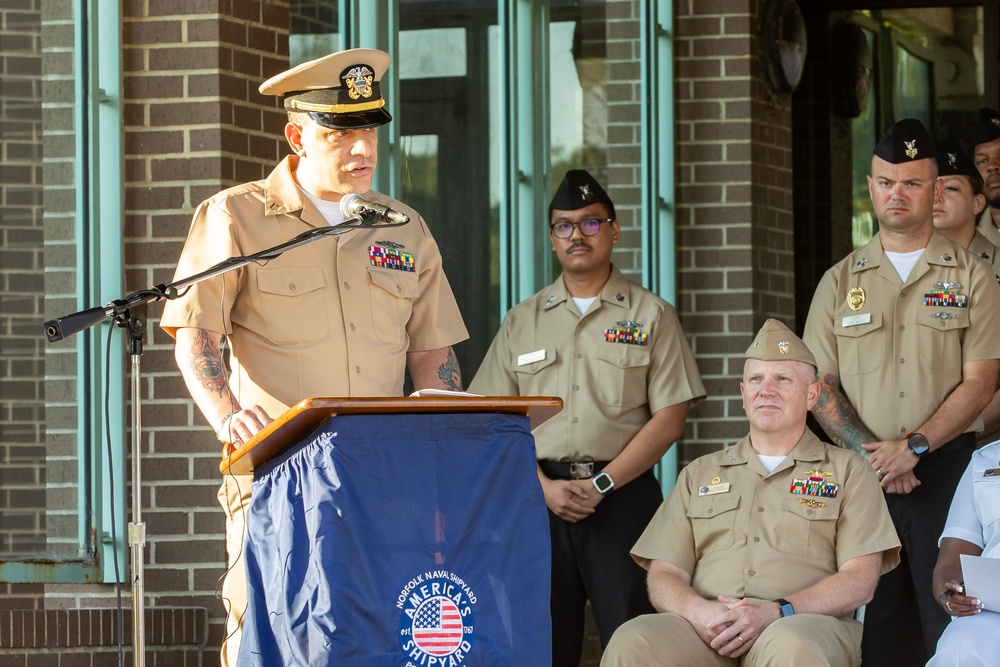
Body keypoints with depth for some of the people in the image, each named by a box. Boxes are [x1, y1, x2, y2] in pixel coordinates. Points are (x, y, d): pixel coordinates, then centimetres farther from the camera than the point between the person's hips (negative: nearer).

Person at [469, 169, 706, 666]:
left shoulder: (651, 316, 7)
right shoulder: (521, 322, 14)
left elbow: (669, 419, -1)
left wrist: (601, 484, -9)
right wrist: (545, 487, -7)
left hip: (623, 495, -2)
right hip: (540, 495, 2)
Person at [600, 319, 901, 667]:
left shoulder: (849, 472, 16)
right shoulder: (700, 475, 26)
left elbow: (860, 580, 3)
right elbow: (664, 575, 16)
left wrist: (775, 613, -14)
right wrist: (699, 611, -9)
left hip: (809, 626, -2)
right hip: (708, 631, 2)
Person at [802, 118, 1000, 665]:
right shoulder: (841, 282, 12)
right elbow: (818, 384, 7)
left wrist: (913, 447, -13)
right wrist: (868, 452, -8)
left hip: (946, 469, -2)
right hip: (862, 474, 2)